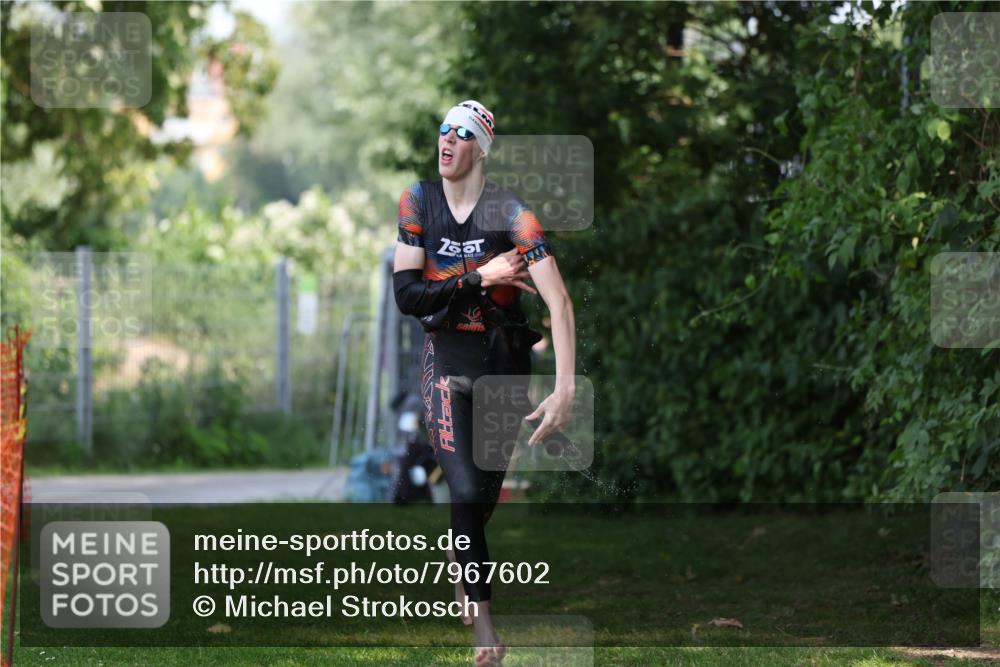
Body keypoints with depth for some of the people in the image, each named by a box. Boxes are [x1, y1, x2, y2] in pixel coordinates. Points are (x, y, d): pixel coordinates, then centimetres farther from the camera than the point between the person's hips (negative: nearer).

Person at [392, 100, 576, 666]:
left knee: (489, 487, 13)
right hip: (447, 360, 0)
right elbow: (406, 294, -10)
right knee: (467, 492, -13)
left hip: (506, 359, 0)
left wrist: (566, 389, -33)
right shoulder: (419, 202, -7)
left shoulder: (512, 214, -18)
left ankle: (463, 563, 48)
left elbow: (559, 301, -24)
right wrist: (479, 279, -21)